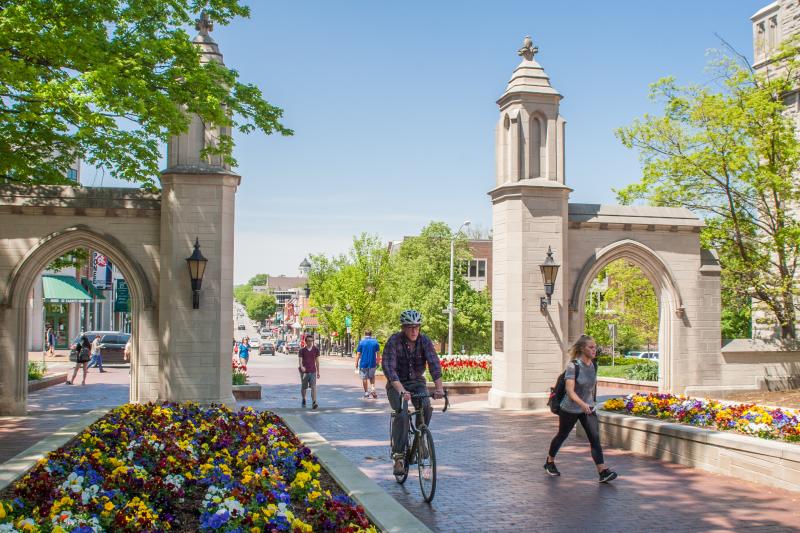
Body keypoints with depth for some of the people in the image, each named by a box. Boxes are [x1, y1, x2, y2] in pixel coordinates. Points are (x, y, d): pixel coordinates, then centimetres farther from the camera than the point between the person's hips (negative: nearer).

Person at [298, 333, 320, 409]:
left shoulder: (316, 349, 3)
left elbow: (317, 361, 10)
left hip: (313, 371, 0)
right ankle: (304, 400, 39)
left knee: (313, 387, -14)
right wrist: (301, 366, -33)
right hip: (304, 371, 0)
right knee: (304, 387, 12)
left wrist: (318, 372, 12)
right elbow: (300, 360, -11)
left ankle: (314, 403, -20)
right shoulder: (302, 350, -3)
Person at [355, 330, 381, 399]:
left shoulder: (361, 342, -4)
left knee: (364, 378, 9)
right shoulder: (375, 342, 1)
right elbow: (378, 353, 3)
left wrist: (356, 363, 2)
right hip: (372, 363, 2)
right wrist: (377, 362, 13)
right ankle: (372, 388, 1)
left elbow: (358, 354, -6)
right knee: (372, 377, 21)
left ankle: (366, 393, 12)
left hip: (363, 363, -2)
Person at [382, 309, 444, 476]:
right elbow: (389, 368, -30)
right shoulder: (394, 342, -20)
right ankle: (398, 455, -15)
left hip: (417, 382, 3)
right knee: (402, 414, -25)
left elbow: (434, 364, -22)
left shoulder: (424, 341, -11)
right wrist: (401, 390, -44)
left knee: (426, 407, -25)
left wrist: (439, 388, -38)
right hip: (397, 384, -3)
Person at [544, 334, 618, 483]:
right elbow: (570, 390, -28)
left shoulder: (593, 365, -2)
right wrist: (582, 404, -42)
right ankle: (550, 462, 36)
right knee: (562, 436, 14)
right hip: (570, 409, -4)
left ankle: (603, 472, -15)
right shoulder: (573, 366, -20)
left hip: (588, 408, 5)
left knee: (595, 438, -10)